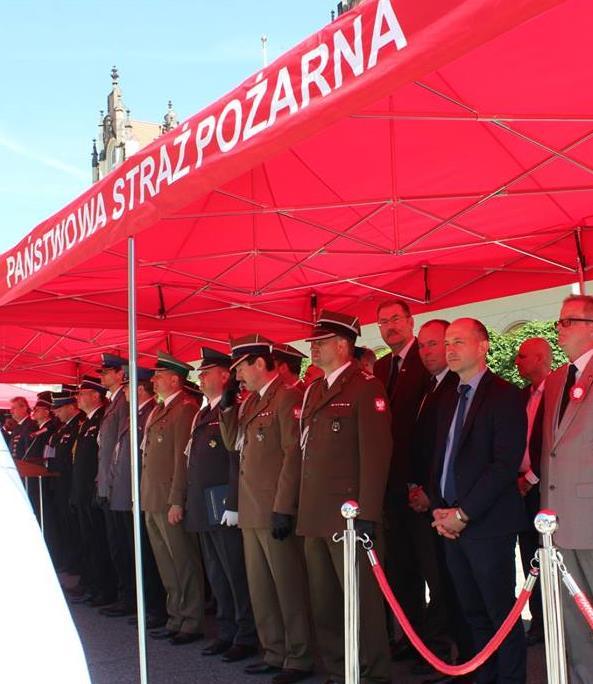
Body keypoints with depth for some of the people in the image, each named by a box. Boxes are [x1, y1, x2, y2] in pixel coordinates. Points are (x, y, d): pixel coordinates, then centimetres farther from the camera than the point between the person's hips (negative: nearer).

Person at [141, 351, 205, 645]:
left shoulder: (185, 409, -11)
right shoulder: (158, 410, 18)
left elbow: (183, 458, -17)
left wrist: (176, 501, -19)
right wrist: (143, 497, 15)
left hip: (171, 501, -9)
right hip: (152, 501, 10)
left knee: (184, 565, -2)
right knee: (167, 566, 14)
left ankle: (191, 624, 5)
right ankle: (176, 619, 23)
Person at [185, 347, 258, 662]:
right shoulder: (201, 416, 18)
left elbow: (238, 462, -18)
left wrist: (233, 505, -22)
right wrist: (189, 502, 17)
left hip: (224, 507, -10)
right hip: (203, 508, 10)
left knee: (236, 574, -3)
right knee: (216, 576, 15)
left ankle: (246, 637, 5)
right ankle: (226, 633, 24)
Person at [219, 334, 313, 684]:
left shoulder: (287, 397, -12)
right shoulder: (251, 401, 15)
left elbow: (294, 454, -17)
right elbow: (234, 443, 17)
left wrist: (283, 508, -20)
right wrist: (227, 405, 5)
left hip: (277, 511, -9)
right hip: (252, 511, 9)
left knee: (289, 587, 0)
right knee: (260, 588, 15)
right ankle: (275, 653, 26)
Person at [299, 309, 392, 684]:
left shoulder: (366, 387, -7)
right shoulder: (314, 390, 18)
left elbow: (376, 453, -14)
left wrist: (367, 515, -19)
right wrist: (299, 508, 12)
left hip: (350, 514, -8)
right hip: (315, 515, 8)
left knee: (361, 600, -2)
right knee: (323, 603, 13)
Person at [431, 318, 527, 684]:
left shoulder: (504, 395, -8)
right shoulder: (450, 400, 17)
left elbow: (507, 463, -15)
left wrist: (464, 513, -15)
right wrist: (440, 509, 4)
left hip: (488, 524, -7)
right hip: (452, 524, 7)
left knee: (501, 614, -1)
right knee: (474, 613, 11)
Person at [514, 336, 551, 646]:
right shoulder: (524, 395, 15)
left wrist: (531, 478, -12)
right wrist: (518, 479, 5)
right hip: (523, 488, 7)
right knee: (531, 560, 9)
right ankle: (539, 622, 16)